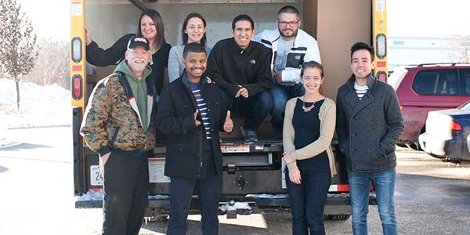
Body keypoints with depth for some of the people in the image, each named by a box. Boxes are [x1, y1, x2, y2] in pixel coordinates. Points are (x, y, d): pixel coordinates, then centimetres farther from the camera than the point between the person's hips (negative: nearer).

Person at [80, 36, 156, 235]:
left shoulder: (150, 85, 10)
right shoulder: (110, 84, -10)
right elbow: (91, 123, -11)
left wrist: (150, 147, 12)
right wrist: (104, 150, -12)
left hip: (143, 157, 7)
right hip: (118, 158, -6)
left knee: (138, 211, 14)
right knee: (116, 213, -2)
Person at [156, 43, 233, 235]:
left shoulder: (213, 89, 12)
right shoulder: (172, 90, -5)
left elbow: (222, 117, 18)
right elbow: (162, 122, -12)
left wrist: (227, 123, -5)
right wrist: (189, 122, -26)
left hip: (211, 161, 5)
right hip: (183, 162, -5)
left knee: (211, 216, 17)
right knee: (178, 216, 2)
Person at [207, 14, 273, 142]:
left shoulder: (262, 51, -3)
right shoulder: (220, 47, -7)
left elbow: (266, 81, -5)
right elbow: (212, 75, -10)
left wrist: (249, 89, -26)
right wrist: (233, 89, -26)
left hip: (250, 100, 2)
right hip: (226, 100, -1)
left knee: (266, 100, -29)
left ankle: (250, 129, 2)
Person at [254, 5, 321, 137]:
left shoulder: (309, 42, -9)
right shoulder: (266, 37, -2)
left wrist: (283, 75, -19)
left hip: (297, 86, 0)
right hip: (274, 86, 0)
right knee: (280, 100, -33)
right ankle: (281, 133, 0)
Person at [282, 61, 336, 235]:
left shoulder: (328, 105, -4)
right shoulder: (292, 104, 8)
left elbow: (324, 142, -12)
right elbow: (287, 137, 3)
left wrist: (293, 156, -10)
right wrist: (292, 165, -9)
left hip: (319, 168, -4)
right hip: (295, 168, 4)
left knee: (313, 219, -3)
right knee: (298, 218, 8)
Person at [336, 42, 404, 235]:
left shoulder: (385, 91, -4)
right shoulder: (343, 92, 6)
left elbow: (397, 125, -2)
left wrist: (382, 149, -11)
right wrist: (345, 148, 0)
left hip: (383, 165, -3)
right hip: (355, 167, 3)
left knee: (386, 214, 5)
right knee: (357, 216, 10)